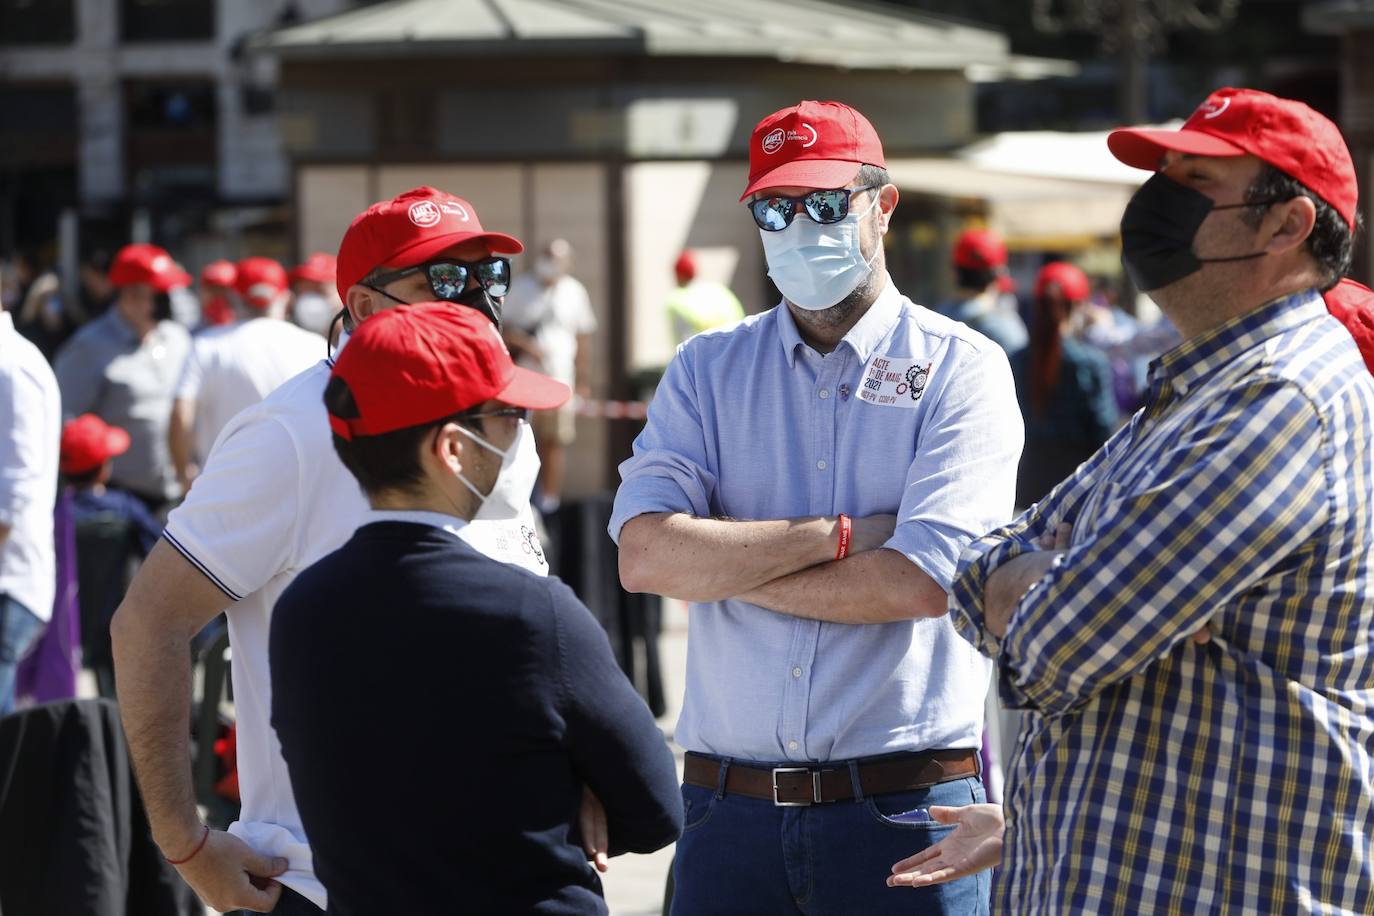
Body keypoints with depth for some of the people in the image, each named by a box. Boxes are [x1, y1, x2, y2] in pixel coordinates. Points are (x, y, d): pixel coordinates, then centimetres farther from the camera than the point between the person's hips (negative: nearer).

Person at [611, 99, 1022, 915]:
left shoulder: (960, 370, 1)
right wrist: (840, 536, -10)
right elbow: (644, 555, -5)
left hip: (905, 812, -3)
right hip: (731, 810, 3)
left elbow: (926, 581, -13)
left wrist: (717, 564, -5)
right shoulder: (707, 371, 10)